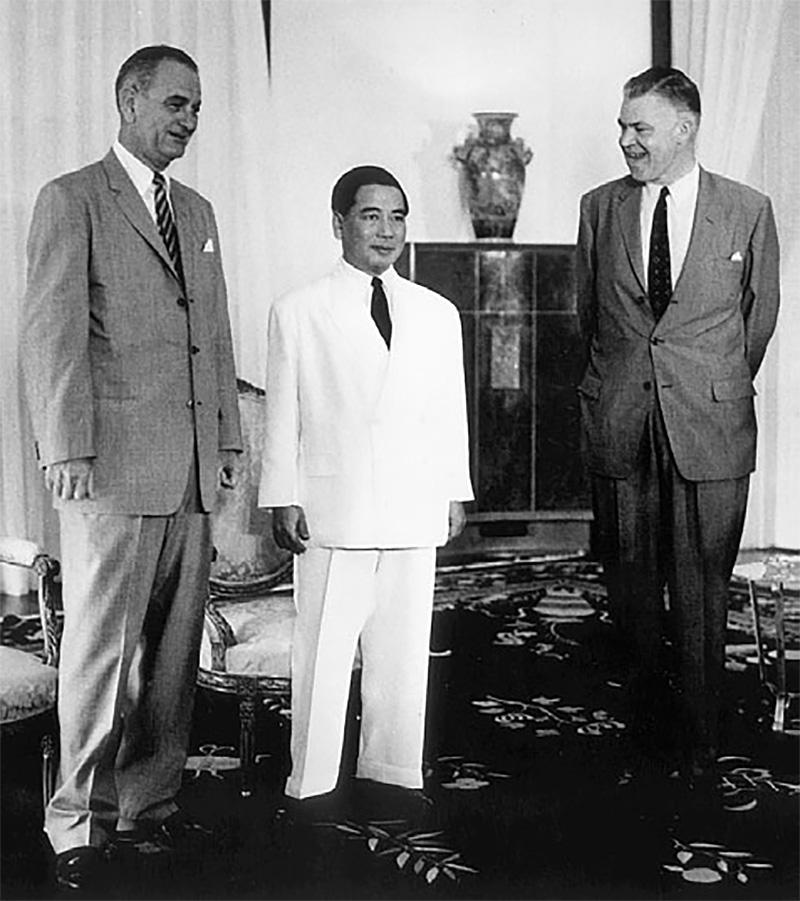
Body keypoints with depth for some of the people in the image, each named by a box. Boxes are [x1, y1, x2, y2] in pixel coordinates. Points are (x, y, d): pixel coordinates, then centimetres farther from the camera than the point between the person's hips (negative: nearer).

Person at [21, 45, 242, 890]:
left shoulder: (197, 211, 19)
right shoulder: (71, 200, 0)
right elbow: (52, 332, -7)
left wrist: (228, 438, 14)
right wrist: (67, 450, -14)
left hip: (192, 470, 6)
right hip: (113, 467, -6)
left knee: (174, 648, 9)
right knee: (99, 647, 0)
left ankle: (150, 800, 21)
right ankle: (80, 821, 13)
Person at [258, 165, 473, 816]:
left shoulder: (438, 315, 12)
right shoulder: (298, 313, 2)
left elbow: (450, 413, 14)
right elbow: (283, 415, 2)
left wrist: (455, 493, 11)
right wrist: (283, 499, -2)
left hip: (414, 510, 3)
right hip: (331, 509, -3)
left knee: (405, 648, 8)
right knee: (323, 649, 1)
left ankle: (391, 769, 23)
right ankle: (313, 782, 14)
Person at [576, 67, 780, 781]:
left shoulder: (748, 211, 1)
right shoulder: (600, 208, 7)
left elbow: (761, 314, 12)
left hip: (712, 426, -2)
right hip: (619, 425, 2)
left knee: (702, 586, 2)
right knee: (631, 578, 8)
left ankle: (700, 741, 16)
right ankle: (649, 715, 26)